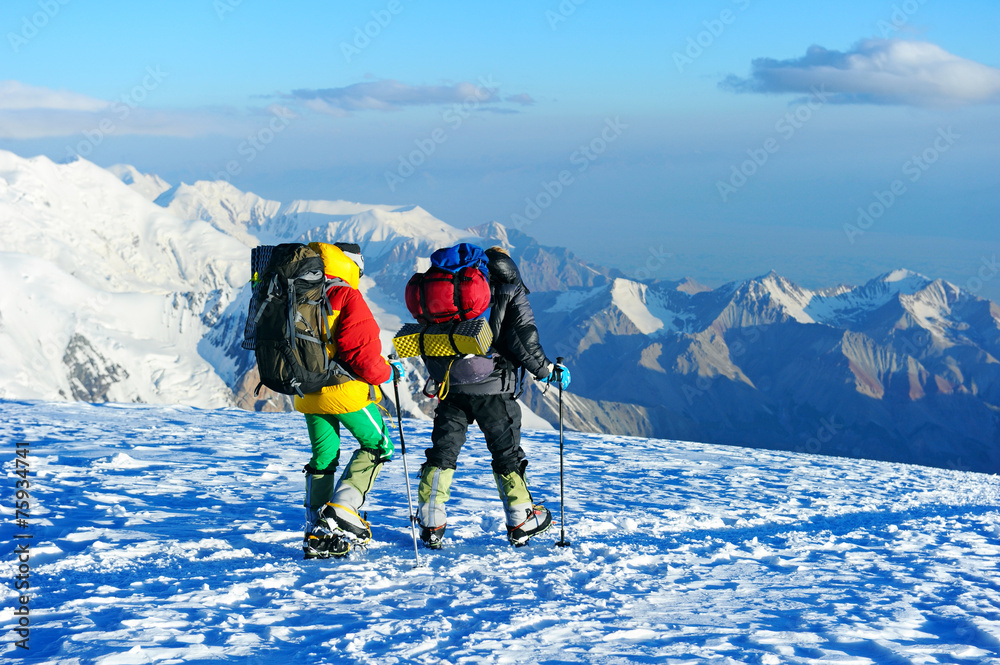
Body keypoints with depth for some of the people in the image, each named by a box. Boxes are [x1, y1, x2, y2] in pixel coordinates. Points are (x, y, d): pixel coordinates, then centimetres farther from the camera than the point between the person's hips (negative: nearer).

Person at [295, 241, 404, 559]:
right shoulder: (346, 297, -13)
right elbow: (360, 350, -20)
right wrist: (385, 373, -4)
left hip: (308, 393, 7)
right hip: (346, 390, -7)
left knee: (323, 457, 16)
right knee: (378, 446, 10)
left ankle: (316, 535, 13)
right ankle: (342, 510, -6)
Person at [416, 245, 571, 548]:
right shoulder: (511, 293, 3)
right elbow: (522, 338, -9)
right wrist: (546, 370, 2)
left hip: (448, 384, 3)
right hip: (492, 387, -3)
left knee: (443, 451, 8)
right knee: (507, 452, 7)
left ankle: (431, 524, 4)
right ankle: (521, 523, 12)